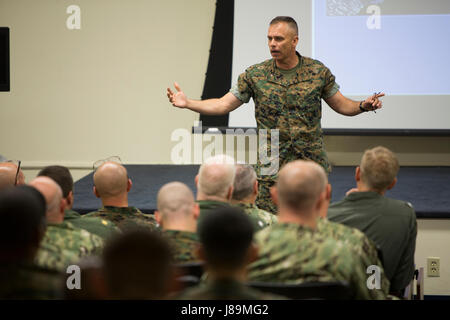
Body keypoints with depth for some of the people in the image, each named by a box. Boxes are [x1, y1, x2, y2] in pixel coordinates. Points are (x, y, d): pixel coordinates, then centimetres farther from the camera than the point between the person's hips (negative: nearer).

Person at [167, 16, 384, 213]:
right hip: (272, 167, 0)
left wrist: (363, 106, -11)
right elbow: (224, 104, 2)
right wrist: (187, 103, -9)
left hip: (312, 164, 1)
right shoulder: (255, 75, -1)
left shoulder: (318, 72, 1)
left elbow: (341, 104, 9)